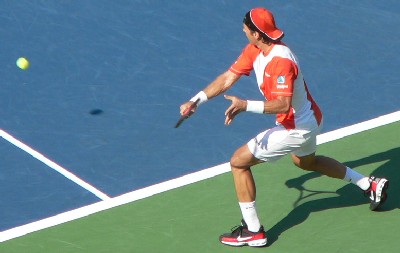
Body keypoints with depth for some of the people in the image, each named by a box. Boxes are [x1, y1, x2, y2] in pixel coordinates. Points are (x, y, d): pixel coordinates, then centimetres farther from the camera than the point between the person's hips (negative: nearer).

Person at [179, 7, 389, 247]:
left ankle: (253, 232, -1)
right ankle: (371, 184, 42)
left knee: (238, 162, -6)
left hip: (296, 128, -10)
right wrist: (196, 101, -13)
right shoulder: (254, 50, -5)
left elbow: (283, 104, -38)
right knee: (306, 162, 38)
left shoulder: (281, 61, -32)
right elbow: (228, 78, -3)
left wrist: (246, 106, -49)